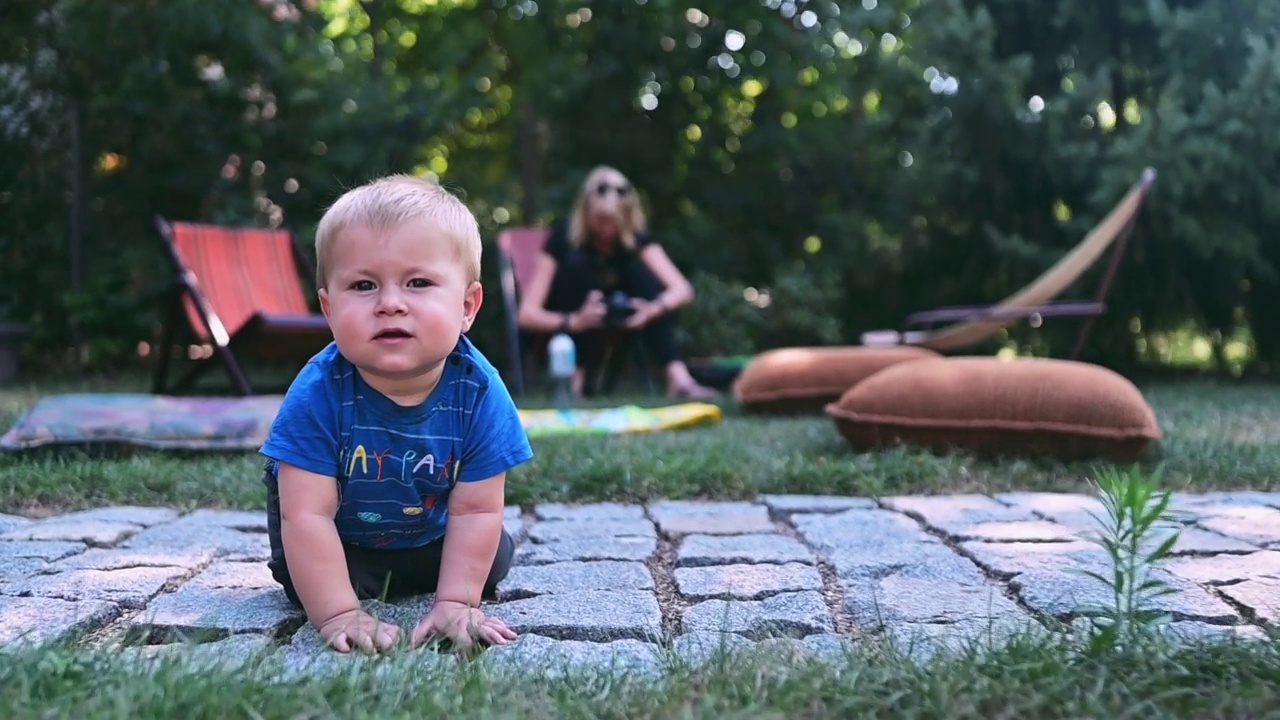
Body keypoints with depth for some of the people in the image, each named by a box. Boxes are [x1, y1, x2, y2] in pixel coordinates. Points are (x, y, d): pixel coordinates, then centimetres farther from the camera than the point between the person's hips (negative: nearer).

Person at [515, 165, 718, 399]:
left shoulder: (636, 236, -13)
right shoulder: (564, 236, -21)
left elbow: (683, 289, -24)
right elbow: (526, 314, -28)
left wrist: (654, 309, -45)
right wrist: (574, 321, -46)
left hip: (616, 319, 3)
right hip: (566, 323, -3)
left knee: (639, 267, -24)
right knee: (577, 263, -29)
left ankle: (677, 376, -33)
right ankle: (576, 373, -27)